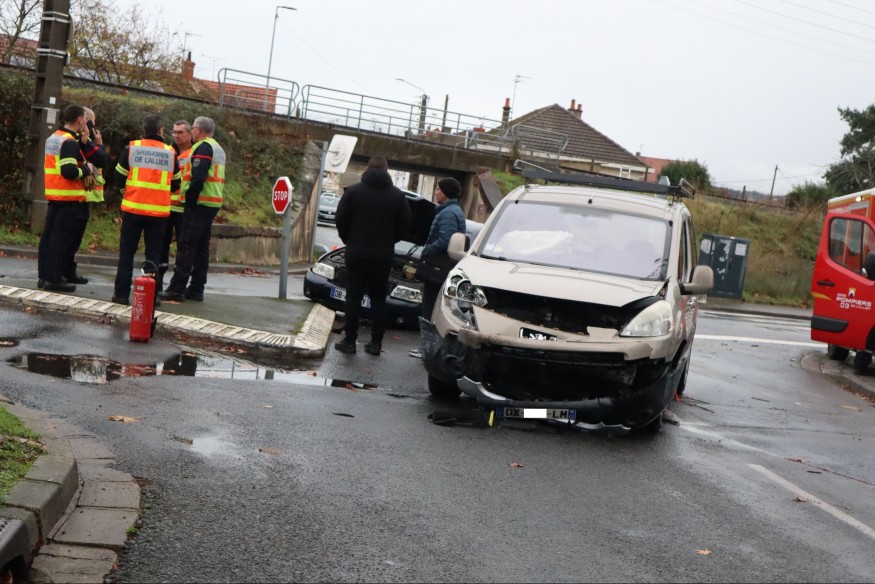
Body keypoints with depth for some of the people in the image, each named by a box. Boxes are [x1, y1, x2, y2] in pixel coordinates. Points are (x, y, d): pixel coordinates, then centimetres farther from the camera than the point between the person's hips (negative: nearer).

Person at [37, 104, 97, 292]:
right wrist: (87, 169, -8)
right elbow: (69, 171, -24)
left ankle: (43, 275, 18)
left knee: (49, 236, 12)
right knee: (62, 239, -5)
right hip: (69, 199, -10)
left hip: (54, 196, 10)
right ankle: (54, 279, -3)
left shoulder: (53, 138, 15)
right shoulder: (70, 142, -16)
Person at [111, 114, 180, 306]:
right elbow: (175, 184, 10)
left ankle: (122, 293, 6)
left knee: (126, 251, 8)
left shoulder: (131, 148, -2)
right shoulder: (170, 153, 2)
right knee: (153, 254, 6)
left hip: (133, 209, 0)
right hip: (159, 211, 0)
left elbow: (119, 178, 2)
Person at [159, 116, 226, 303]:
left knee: (186, 246, -9)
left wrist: (190, 200, -18)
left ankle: (177, 289, -10)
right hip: (213, 204, 10)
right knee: (201, 247, 12)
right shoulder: (218, 149, 20)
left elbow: (198, 177, -22)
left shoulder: (203, 147, -11)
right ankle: (196, 289, 14)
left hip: (200, 203, -10)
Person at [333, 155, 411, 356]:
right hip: (383, 255, 1)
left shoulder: (354, 191, -4)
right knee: (378, 298, 8)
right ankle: (376, 343, 5)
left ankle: (349, 341, 2)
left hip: (357, 252, -1)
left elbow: (340, 219, -5)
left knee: (353, 296, 4)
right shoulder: (397, 195, 1)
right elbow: (405, 225, 2)